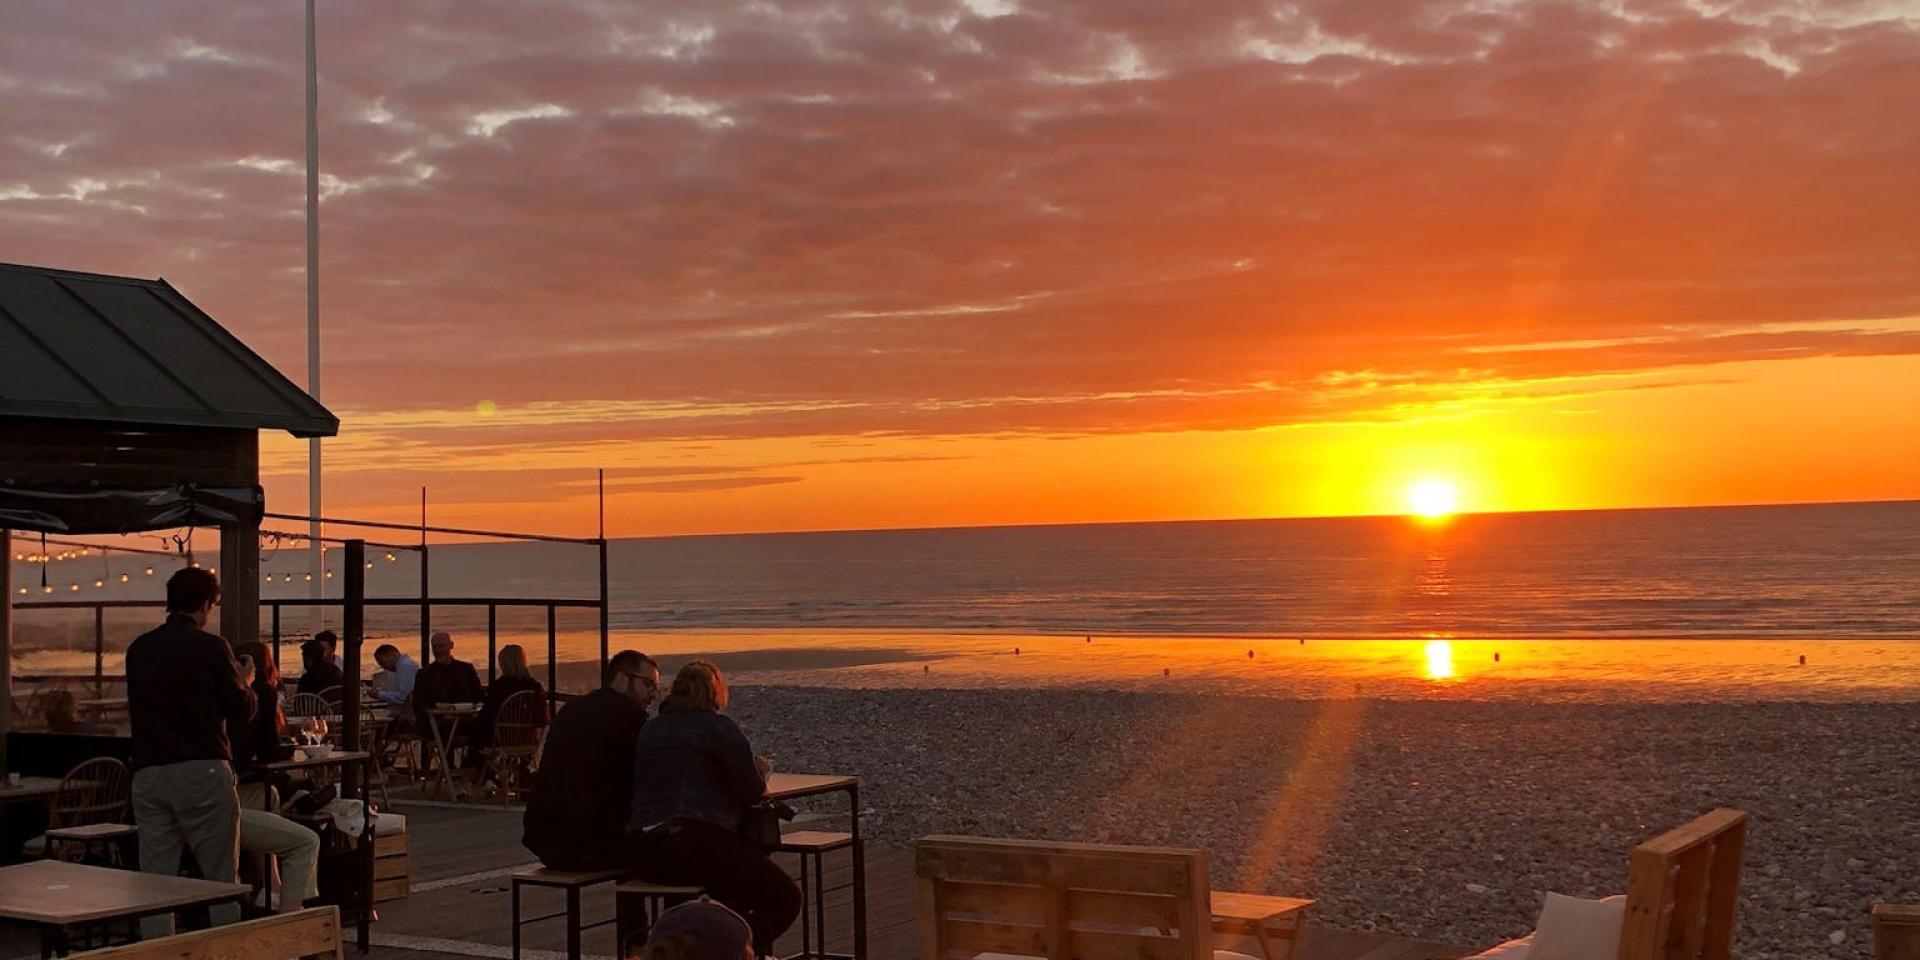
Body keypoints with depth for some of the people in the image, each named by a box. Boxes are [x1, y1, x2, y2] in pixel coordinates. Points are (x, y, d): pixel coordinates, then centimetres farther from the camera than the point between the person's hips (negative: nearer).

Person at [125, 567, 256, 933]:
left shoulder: (138, 649, 9)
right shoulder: (210, 647, -7)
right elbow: (243, 709, -5)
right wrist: (245, 682, 16)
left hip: (148, 775, 4)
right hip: (202, 772, -4)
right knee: (221, 880, 4)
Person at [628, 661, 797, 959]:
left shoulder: (649, 730, 19)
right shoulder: (719, 727, -1)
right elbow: (753, 791, -1)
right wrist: (759, 766, 21)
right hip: (696, 842, -8)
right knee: (785, 898, 1)